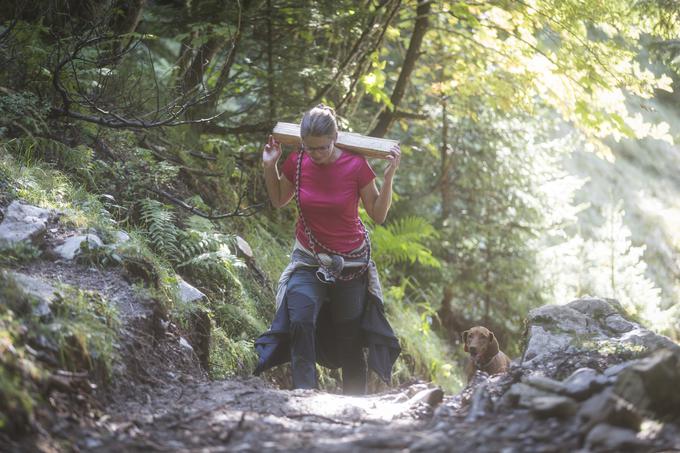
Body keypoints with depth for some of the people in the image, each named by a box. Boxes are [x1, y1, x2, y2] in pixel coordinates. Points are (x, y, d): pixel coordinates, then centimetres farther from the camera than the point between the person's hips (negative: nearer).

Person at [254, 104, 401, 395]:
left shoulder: (356, 166, -15)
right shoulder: (296, 163, -9)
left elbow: (378, 216, -7)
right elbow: (278, 200, 10)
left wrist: (389, 176, -18)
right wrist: (269, 167, -4)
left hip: (349, 263, -1)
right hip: (308, 261, 1)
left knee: (349, 339, 8)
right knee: (300, 322, -25)